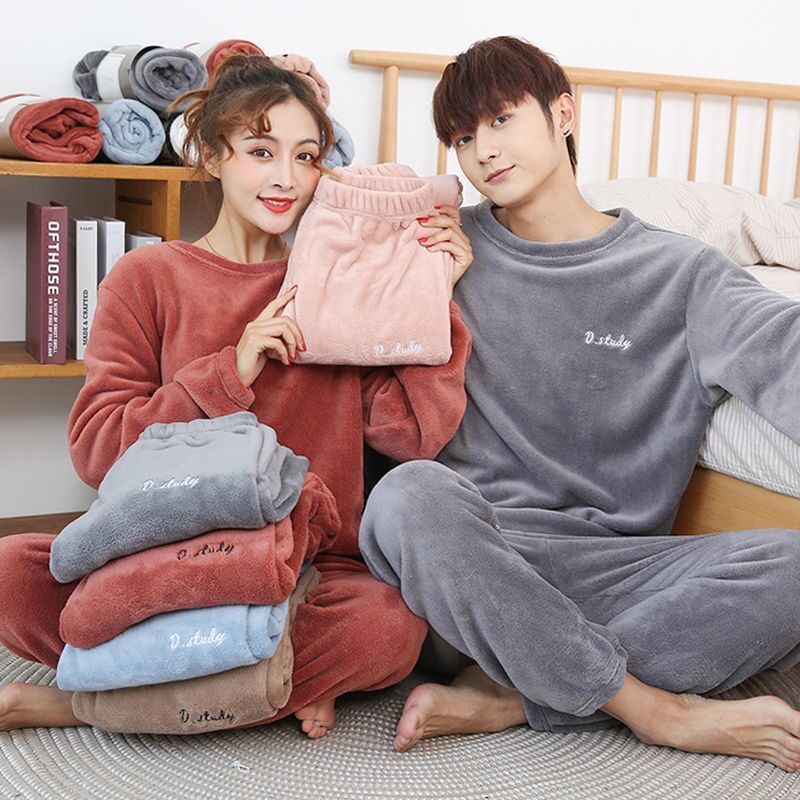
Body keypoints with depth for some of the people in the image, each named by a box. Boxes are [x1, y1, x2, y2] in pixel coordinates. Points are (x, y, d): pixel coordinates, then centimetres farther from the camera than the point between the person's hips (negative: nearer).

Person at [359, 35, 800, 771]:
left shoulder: (679, 274, 6)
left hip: (612, 571, 1)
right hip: (476, 557, 0)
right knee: (410, 497, -34)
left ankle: (501, 697, -19)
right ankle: (657, 709, -16)